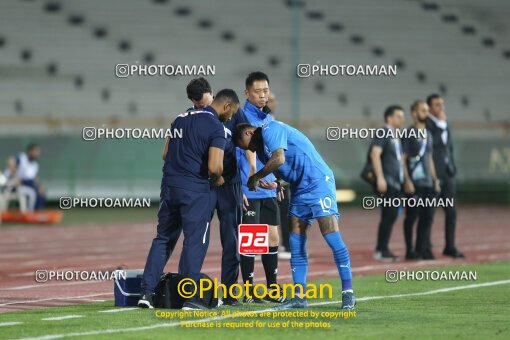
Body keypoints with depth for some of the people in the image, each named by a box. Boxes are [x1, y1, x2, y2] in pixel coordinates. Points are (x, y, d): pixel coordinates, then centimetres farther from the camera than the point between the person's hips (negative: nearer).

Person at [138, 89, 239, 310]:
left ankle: (147, 292, 8)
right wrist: (218, 179, 2)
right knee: (195, 242, 1)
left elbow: (166, 153, 18)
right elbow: (214, 167, -18)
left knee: (163, 239, 13)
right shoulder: (216, 128, -10)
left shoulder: (182, 117, 14)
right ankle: (189, 298, 0)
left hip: (169, 184, 7)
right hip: (195, 190, -6)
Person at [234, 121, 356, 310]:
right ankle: (299, 297, 6)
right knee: (296, 244, 5)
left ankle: (348, 293, -11)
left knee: (332, 237, -13)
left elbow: (279, 159, -23)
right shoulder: (262, 148, 19)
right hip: (299, 190, 10)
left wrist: (256, 178, -9)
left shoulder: (269, 130, -9)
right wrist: (261, 182, 1)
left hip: (319, 183, -10)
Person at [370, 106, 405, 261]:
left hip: (396, 183, 9)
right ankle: (381, 250, -9)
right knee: (389, 215, -12)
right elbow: (375, 154, -17)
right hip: (386, 182, -9)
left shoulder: (396, 137, 20)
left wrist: (403, 179, 22)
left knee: (391, 216, 8)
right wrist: (380, 178, -24)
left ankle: (382, 249, 14)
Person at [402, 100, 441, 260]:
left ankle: (422, 250, 11)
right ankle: (410, 251, 2)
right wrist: (407, 181, -16)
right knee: (412, 216, -3)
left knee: (427, 217, 5)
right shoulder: (409, 133, -5)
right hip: (414, 183, -7)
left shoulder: (428, 134, 17)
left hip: (428, 183, 7)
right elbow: (402, 159, -8)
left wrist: (435, 179, 16)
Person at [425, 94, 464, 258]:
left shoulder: (445, 124, 17)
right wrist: (440, 125, -16)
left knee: (451, 212, 6)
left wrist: (452, 168, 15)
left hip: (447, 173, 7)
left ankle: (450, 246, 13)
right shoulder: (425, 124, -8)